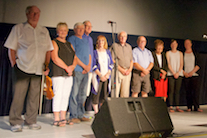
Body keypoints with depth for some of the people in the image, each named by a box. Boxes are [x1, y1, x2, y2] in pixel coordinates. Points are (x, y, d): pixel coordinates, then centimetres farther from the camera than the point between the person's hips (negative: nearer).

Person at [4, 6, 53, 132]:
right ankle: (15, 122, 6)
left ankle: (31, 121, 16)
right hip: (22, 68, -3)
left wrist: (47, 66, 8)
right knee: (19, 95, -4)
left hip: (38, 70, 3)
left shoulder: (44, 31, 16)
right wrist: (14, 65, -5)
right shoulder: (18, 28, 6)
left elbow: (48, 50, 17)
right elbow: (11, 49, 3)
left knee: (34, 96, 4)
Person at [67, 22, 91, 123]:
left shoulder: (85, 41, 23)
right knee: (74, 93, -7)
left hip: (85, 71, 8)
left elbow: (89, 55, 21)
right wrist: (83, 65, -11)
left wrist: (89, 66, 2)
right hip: (76, 70, -7)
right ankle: (73, 116, -3)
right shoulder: (72, 39, -1)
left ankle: (80, 115, 15)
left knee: (83, 94, 9)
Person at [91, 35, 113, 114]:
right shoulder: (95, 52, 3)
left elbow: (111, 64, 10)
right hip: (97, 76, -3)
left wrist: (107, 74, -5)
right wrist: (100, 75, -11)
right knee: (96, 94, -6)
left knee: (105, 95, 2)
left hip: (106, 77, 3)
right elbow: (94, 65, -4)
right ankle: (96, 112, 0)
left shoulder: (108, 52, 13)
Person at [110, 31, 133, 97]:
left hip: (127, 72, 4)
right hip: (117, 71, -4)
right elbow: (112, 60, -5)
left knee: (125, 93, 3)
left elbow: (131, 60, 17)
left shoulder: (129, 47, 18)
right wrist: (121, 70, -10)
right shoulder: (114, 46, 3)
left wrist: (129, 69, 0)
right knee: (115, 92, -9)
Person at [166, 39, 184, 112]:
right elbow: (168, 64, 0)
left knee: (177, 91, 2)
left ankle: (177, 107, 5)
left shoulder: (180, 53, 14)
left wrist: (178, 73, -8)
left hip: (179, 74, 2)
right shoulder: (168, 53, 7)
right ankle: (171, 107, -5)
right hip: (171, 74, -2)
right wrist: (173, 73, -10)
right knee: (171, 91, -6)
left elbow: (181, 64, 6)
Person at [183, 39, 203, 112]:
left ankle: (196, 107, -7)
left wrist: (192, 72, -8)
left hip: (194, 75, 0)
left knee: (195, 90, -9)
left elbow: (198, 65, 5)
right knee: (188, 92, -1)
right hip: (185, 76, 0)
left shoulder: (195, 54, 11)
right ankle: (189, 107, 4)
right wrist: (184, 73, -6)